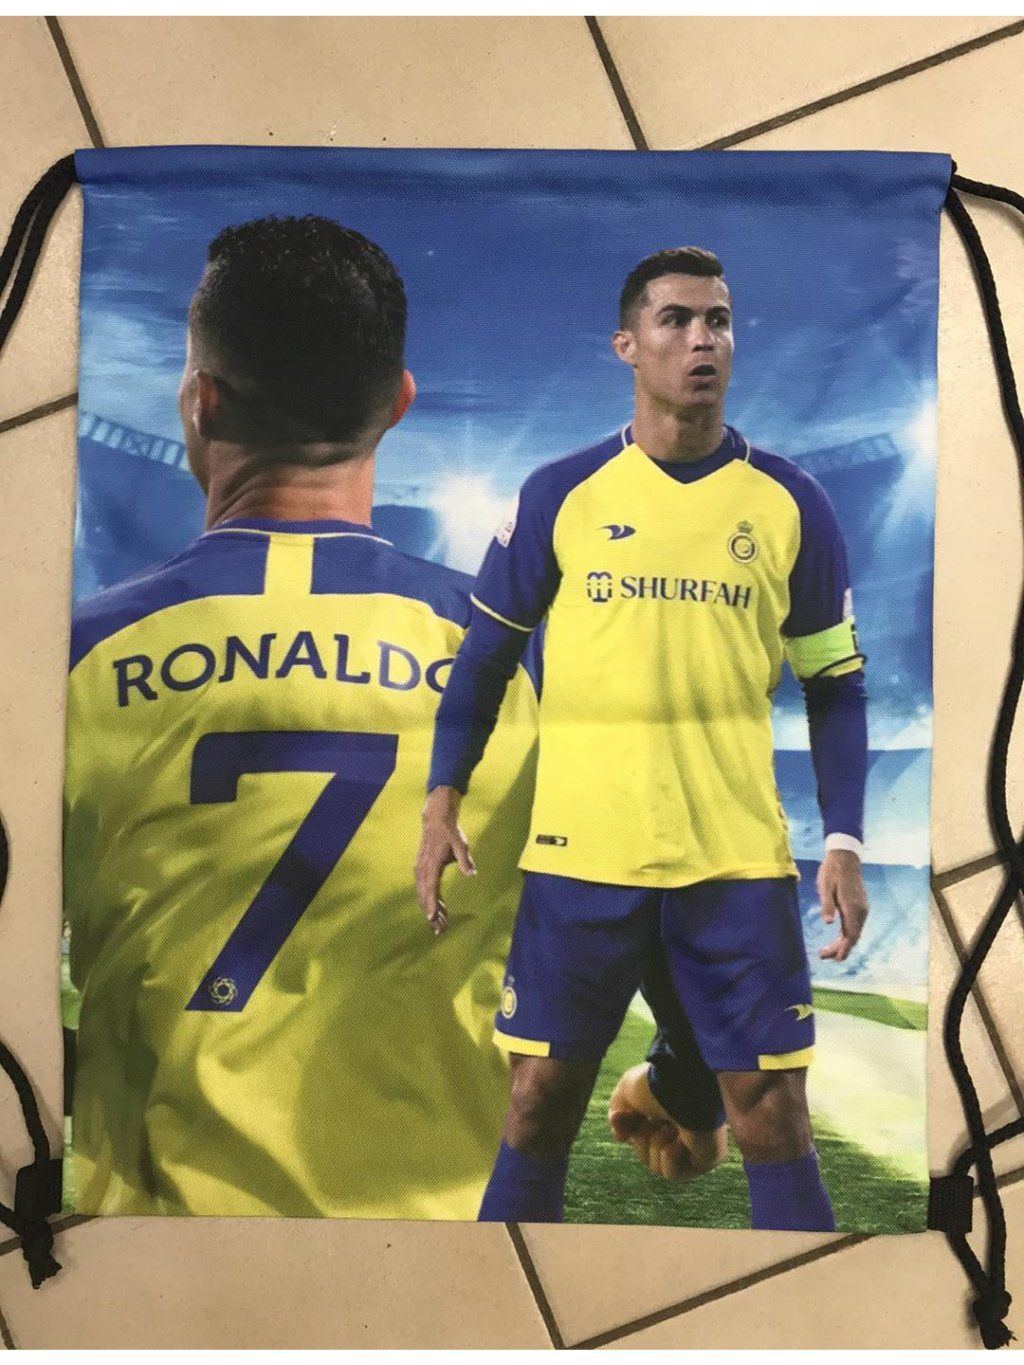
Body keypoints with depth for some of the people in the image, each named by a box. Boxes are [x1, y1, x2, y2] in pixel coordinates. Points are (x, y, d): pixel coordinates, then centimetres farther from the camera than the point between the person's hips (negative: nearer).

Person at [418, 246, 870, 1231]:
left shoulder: (791, 504, 2)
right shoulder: (559, 493, 1)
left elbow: (834, 685, 7)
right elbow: (486, 655, 7)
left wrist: (843, 841, -1)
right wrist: (444, 798, -1)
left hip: (739, 860, 1)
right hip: (579, 855, 0)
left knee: (771, 1110, 8)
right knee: (540, 1101, 10)